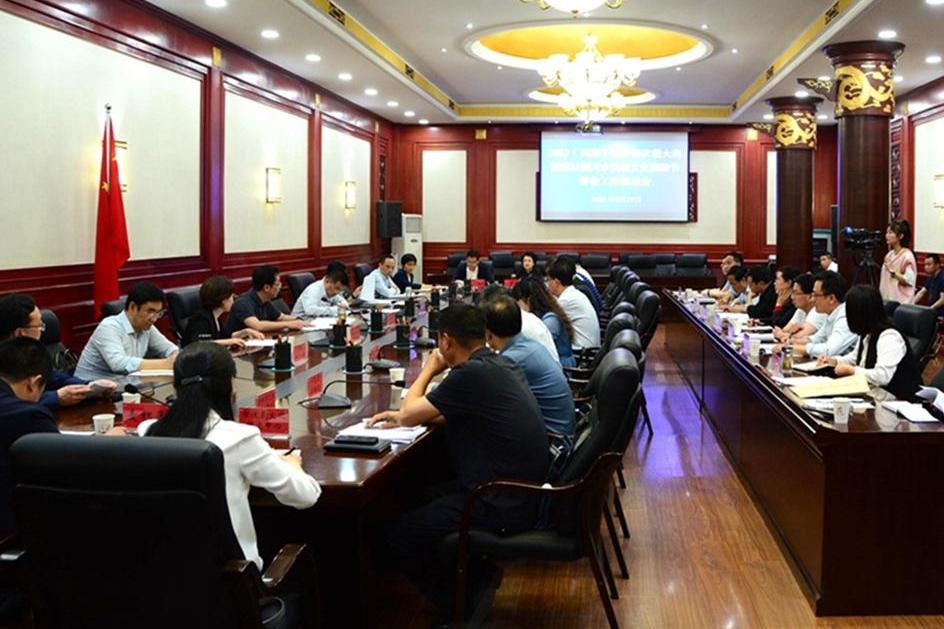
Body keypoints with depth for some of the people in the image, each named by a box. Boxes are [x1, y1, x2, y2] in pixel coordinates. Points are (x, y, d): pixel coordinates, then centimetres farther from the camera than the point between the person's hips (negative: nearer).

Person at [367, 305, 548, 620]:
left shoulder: (471, 374, -21)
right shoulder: (501, 364, 6)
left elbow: (408, 415, -10)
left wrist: (430, 368, 5)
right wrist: (405, 415, 13)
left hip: (503, 508, -10)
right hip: (523, 492, 10)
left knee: (396, 534, 0)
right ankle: (479, 577, 20)